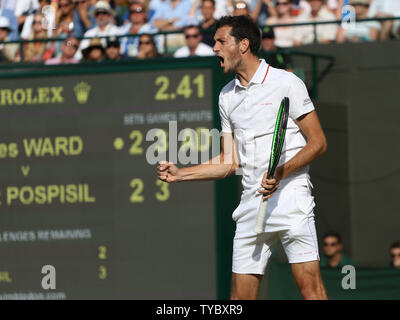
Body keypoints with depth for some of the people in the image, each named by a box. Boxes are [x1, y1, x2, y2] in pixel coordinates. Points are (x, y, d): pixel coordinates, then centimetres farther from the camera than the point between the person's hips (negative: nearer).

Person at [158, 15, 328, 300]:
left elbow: (318, 142, -4)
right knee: (241, 294, 2)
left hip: (290, 198, -6)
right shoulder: (228, 96, 17)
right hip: (251, 205, 6)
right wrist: (179, 174, 12)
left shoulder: (286, 83, -2)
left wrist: (281, 172, -18)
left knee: (309, 285, -14)